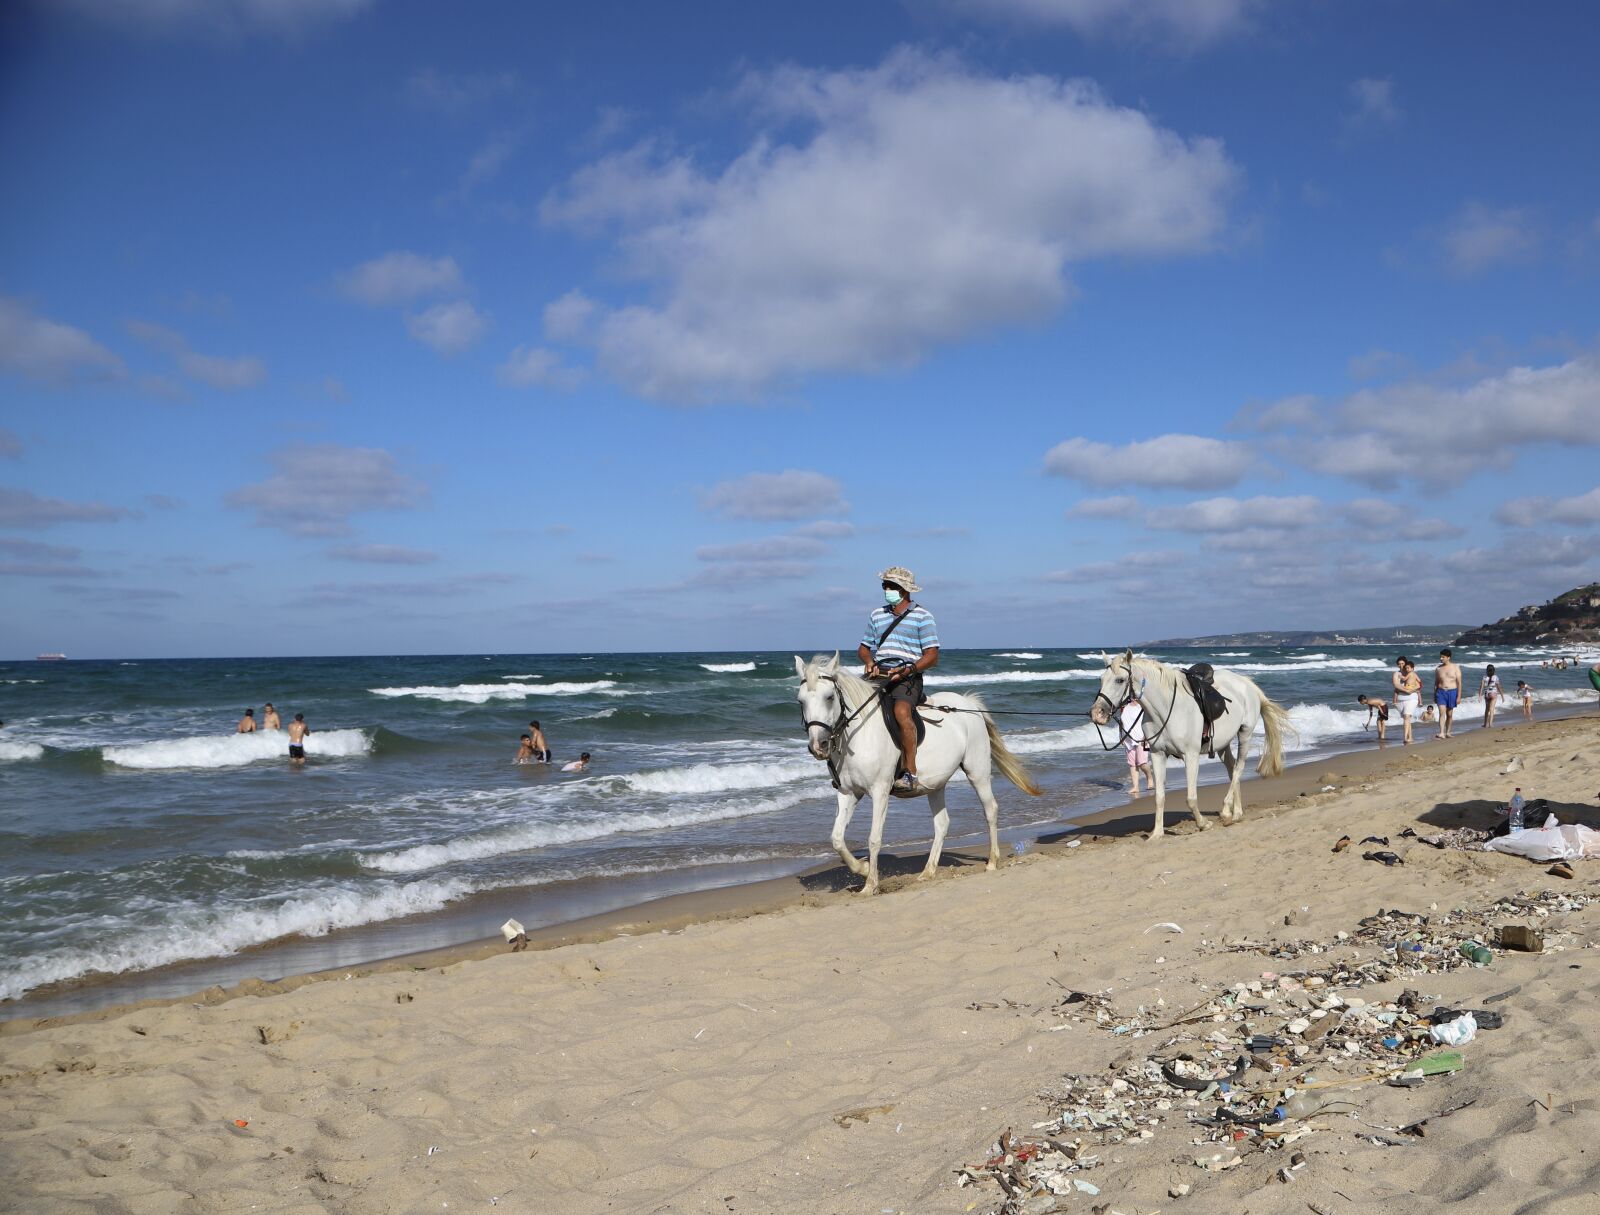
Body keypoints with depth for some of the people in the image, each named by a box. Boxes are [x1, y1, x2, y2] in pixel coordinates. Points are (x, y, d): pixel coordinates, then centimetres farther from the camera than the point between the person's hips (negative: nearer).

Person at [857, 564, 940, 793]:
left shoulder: (922, 616, 3)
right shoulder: (877, 615, 19)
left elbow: (932, 656, -3)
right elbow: (863, 647, 24)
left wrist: (907, 670, -19)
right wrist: (869, 661, 0)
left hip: (907, 676, -5)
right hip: (878, 674, 6)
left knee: (901, 712, -34)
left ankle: (910, 773, -31)